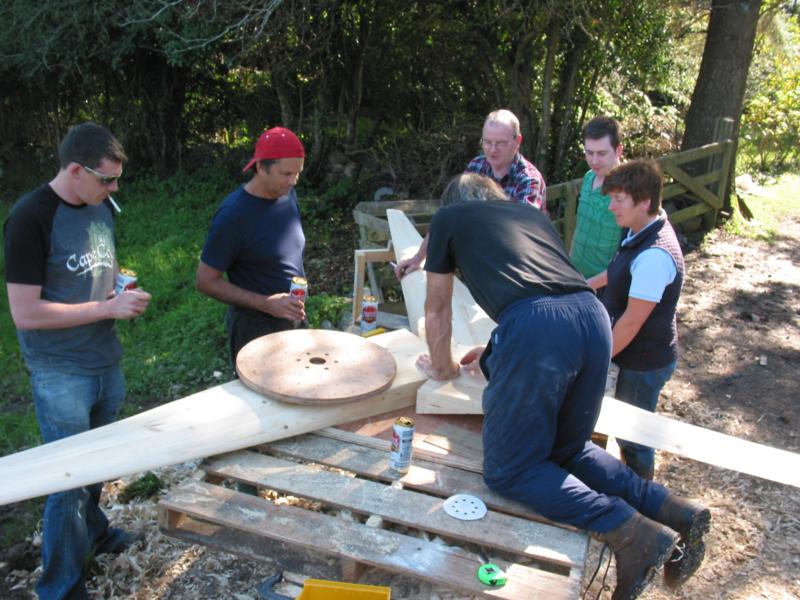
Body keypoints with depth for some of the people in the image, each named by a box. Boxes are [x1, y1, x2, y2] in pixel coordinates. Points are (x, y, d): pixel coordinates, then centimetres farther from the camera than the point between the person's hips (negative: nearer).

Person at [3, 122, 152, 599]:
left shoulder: (103, 208, 4)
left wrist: (123, 290, -1)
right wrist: (109, 307, -20)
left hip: (106, 361, 6)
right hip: (61, 375, -6)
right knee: (70, 479, 4)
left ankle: (93, 533, 46)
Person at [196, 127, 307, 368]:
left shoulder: (288, 195, -1)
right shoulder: (233, 215, -21)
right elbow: (205, 281, -16)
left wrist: (297, 305, 10)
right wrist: (266, 303, -24)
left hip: (292, 321, 7)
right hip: (255, 328, -6)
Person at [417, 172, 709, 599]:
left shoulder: (447, 217, 22)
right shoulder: (531, 213, 35)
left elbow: (437, 308, 26)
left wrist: (443, 368, 41)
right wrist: (496, 351, 53)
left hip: (535, 330, -6)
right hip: (594, 318, 6)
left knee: (509, 471, 6)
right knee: (568, 451, 23)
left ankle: (631, 532, -6)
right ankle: (672, 511, 10)